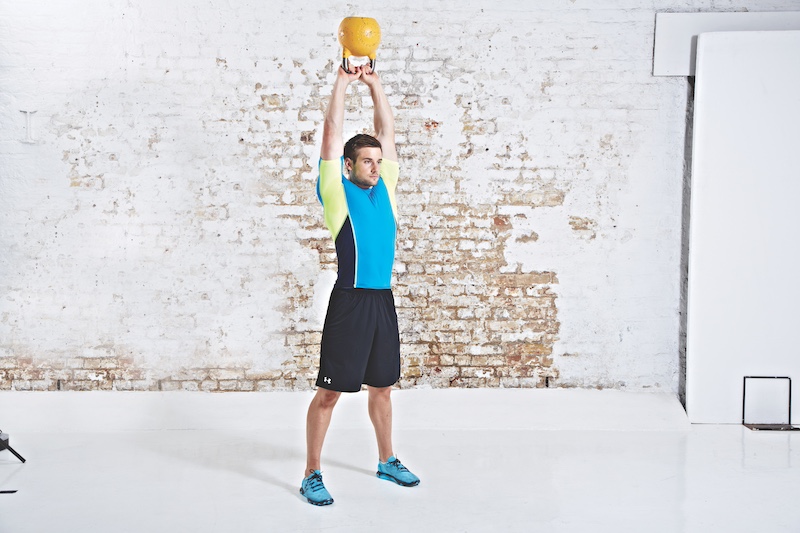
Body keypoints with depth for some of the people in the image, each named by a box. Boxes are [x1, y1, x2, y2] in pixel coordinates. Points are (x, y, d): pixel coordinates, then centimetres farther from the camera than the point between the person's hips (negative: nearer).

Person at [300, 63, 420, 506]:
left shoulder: (384, 186, 12)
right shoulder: (337, 190, -2)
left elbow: (386, 130, 14)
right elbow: (332, 132, -4)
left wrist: (375, 84, 12)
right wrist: (343, 82, 1)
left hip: (383, 299, 6)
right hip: (350, 300, -6)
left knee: (382, 385, 17)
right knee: (330, 390, -1)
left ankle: (387, 462, 31)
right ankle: (312, 475, 8)